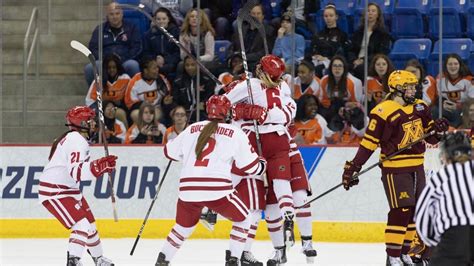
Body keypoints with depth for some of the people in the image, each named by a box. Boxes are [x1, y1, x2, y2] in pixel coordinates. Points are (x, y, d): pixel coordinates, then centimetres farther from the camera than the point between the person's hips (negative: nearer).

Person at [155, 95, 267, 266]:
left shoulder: (192, 129, 15)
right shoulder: (235, 133, 6)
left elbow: (170, 152, 26)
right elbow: (250, 165, 6)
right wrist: (262, 165, 29)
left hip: (188, 189, 4)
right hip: (217, 190, -4)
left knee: (184, 225, 29)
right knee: (242, 219, 19)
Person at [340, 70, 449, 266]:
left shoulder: (419, 107, 8)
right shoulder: (383, 112, -14)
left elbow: (431, 137, 15)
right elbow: (369, 141, -12)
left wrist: (437, 129, -8)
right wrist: (353, 167, -14)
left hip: (416, 167, 8)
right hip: (395, 168, -7)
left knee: (416, 210, 9)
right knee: (401, 211, -11)